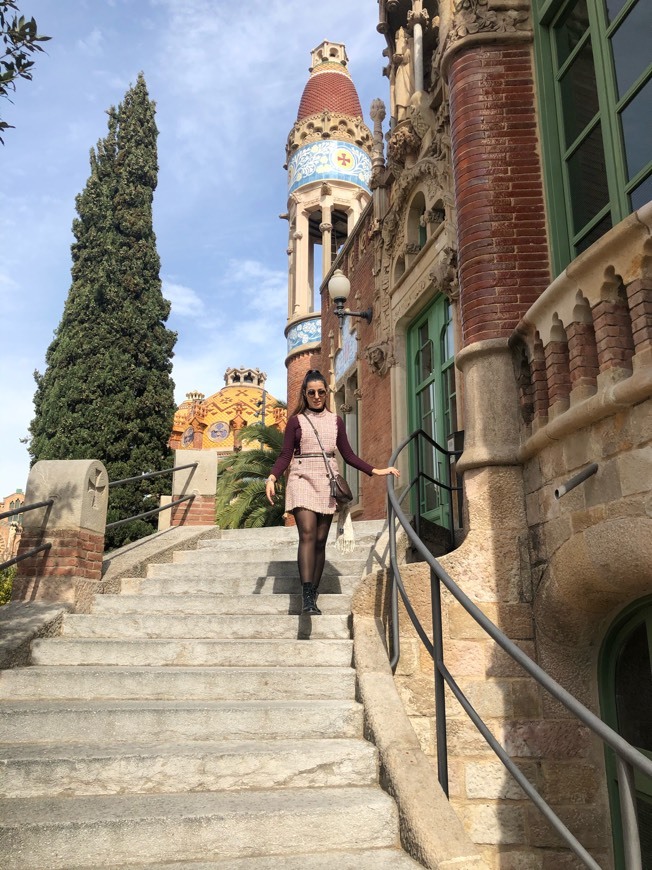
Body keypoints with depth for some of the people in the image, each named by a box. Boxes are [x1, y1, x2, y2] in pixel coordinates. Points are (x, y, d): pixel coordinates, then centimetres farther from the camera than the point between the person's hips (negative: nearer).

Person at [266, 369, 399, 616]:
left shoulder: (336, 421, 15)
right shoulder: (296, 421, 7)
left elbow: (348, 455, 16)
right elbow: (286, 455, 1)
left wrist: (376, 471, 9)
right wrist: (272, 477, -15)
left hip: (327, 481, 3)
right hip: (302, 478, -3)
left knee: (320, 540, 1)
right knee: (307, 534, -18)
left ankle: (312, 597, 6)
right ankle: (307, 598, -22)